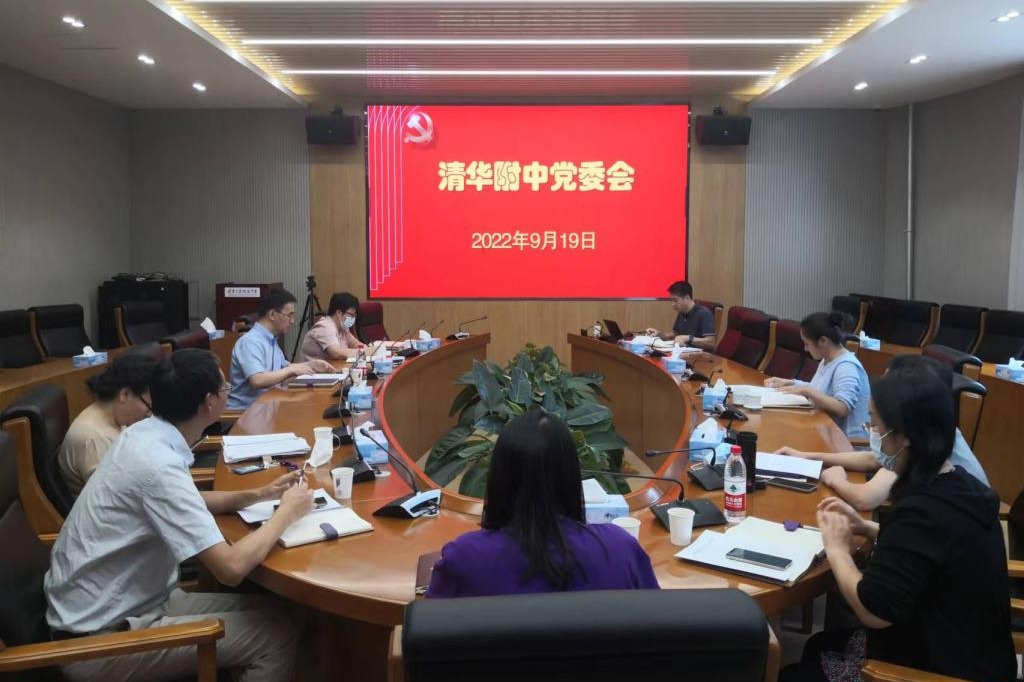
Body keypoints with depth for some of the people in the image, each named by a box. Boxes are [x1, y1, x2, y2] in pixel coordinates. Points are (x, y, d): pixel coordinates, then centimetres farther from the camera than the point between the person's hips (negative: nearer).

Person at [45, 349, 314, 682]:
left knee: (267, 612, 9)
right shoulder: (157, 464, -29)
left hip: (109, 606, 9)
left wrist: (258, 495, 6)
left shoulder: (146, 432, -2)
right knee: (278, 635, -9)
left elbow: (185, 502, 18)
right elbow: (232, 567, -30)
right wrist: (287, 512, -14)